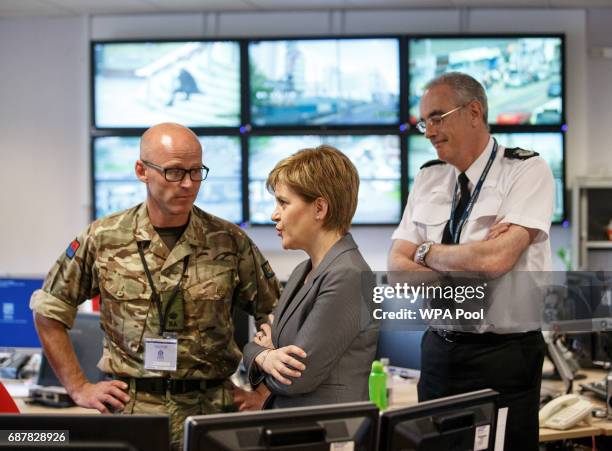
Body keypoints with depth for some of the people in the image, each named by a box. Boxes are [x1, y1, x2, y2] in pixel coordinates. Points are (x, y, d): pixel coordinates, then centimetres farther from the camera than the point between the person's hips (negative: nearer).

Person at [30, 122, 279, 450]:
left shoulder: (230, 243, 0)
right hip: (128, 408, 0)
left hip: (209, 411, 0)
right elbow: (48, 312, 8)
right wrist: (78, 388, 5)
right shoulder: (104, 239, 0)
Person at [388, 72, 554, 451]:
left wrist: (427, 253, -6)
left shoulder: (527, 171, -8)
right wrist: (465, 266, -15)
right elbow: (397, 269, 2)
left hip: (504, 356, -5)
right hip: (438, 351, 5)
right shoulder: (428, 179, 9)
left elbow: (496, 259, -22)